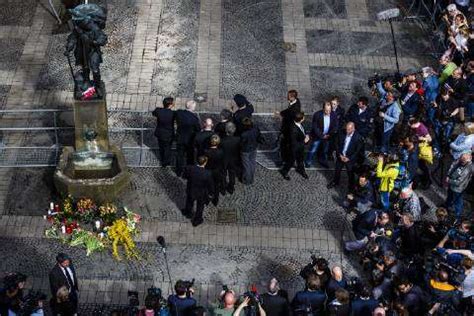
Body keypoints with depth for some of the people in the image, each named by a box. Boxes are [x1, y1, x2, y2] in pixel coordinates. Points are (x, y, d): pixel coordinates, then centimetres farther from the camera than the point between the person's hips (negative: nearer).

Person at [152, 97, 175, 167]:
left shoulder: (158, 111, -22)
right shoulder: (172, 113, -31)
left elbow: (153, 113, 1)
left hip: (159, 133, 3)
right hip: (168, 135, -3)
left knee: (161, 147, 28)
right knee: (167, 148, 22)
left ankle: (162, 160, 51)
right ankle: (165, 163, 41)